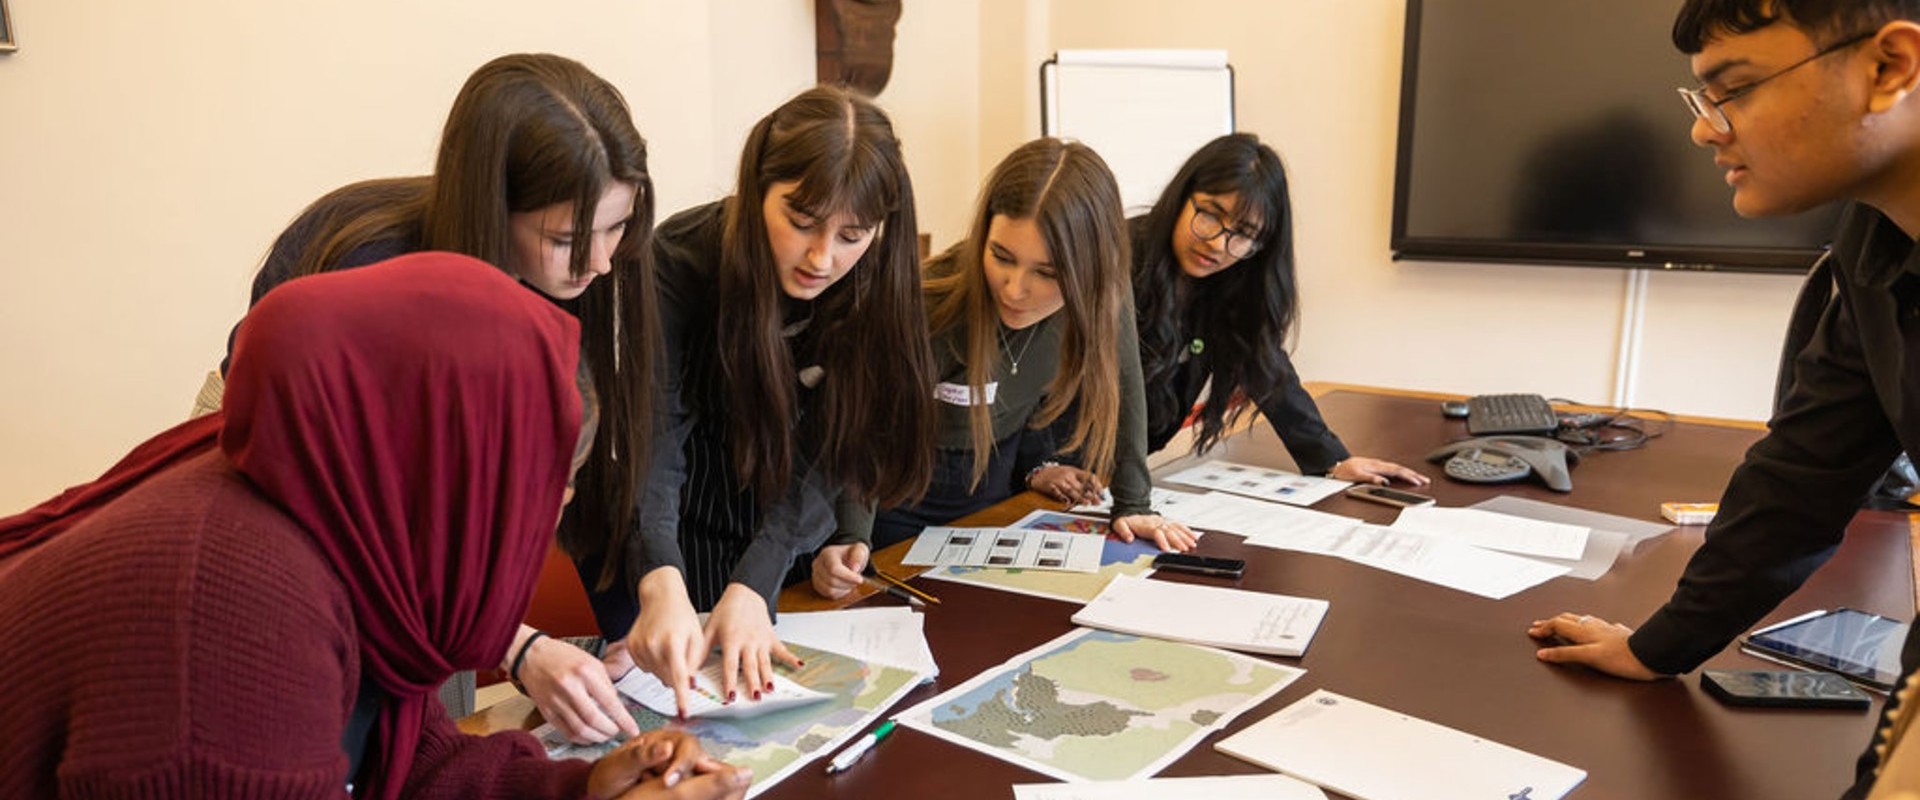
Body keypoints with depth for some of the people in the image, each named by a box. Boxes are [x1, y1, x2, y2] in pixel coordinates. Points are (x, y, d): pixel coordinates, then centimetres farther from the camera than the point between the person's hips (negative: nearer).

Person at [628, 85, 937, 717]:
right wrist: (663, 584, -50)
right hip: (669, 539, -2)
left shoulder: (873, 286, -18)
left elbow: (828, 458, -21)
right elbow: (647, 441, -33)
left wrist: (753, 587, -34)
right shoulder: (679, 261, -25)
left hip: (790, 544, 2)